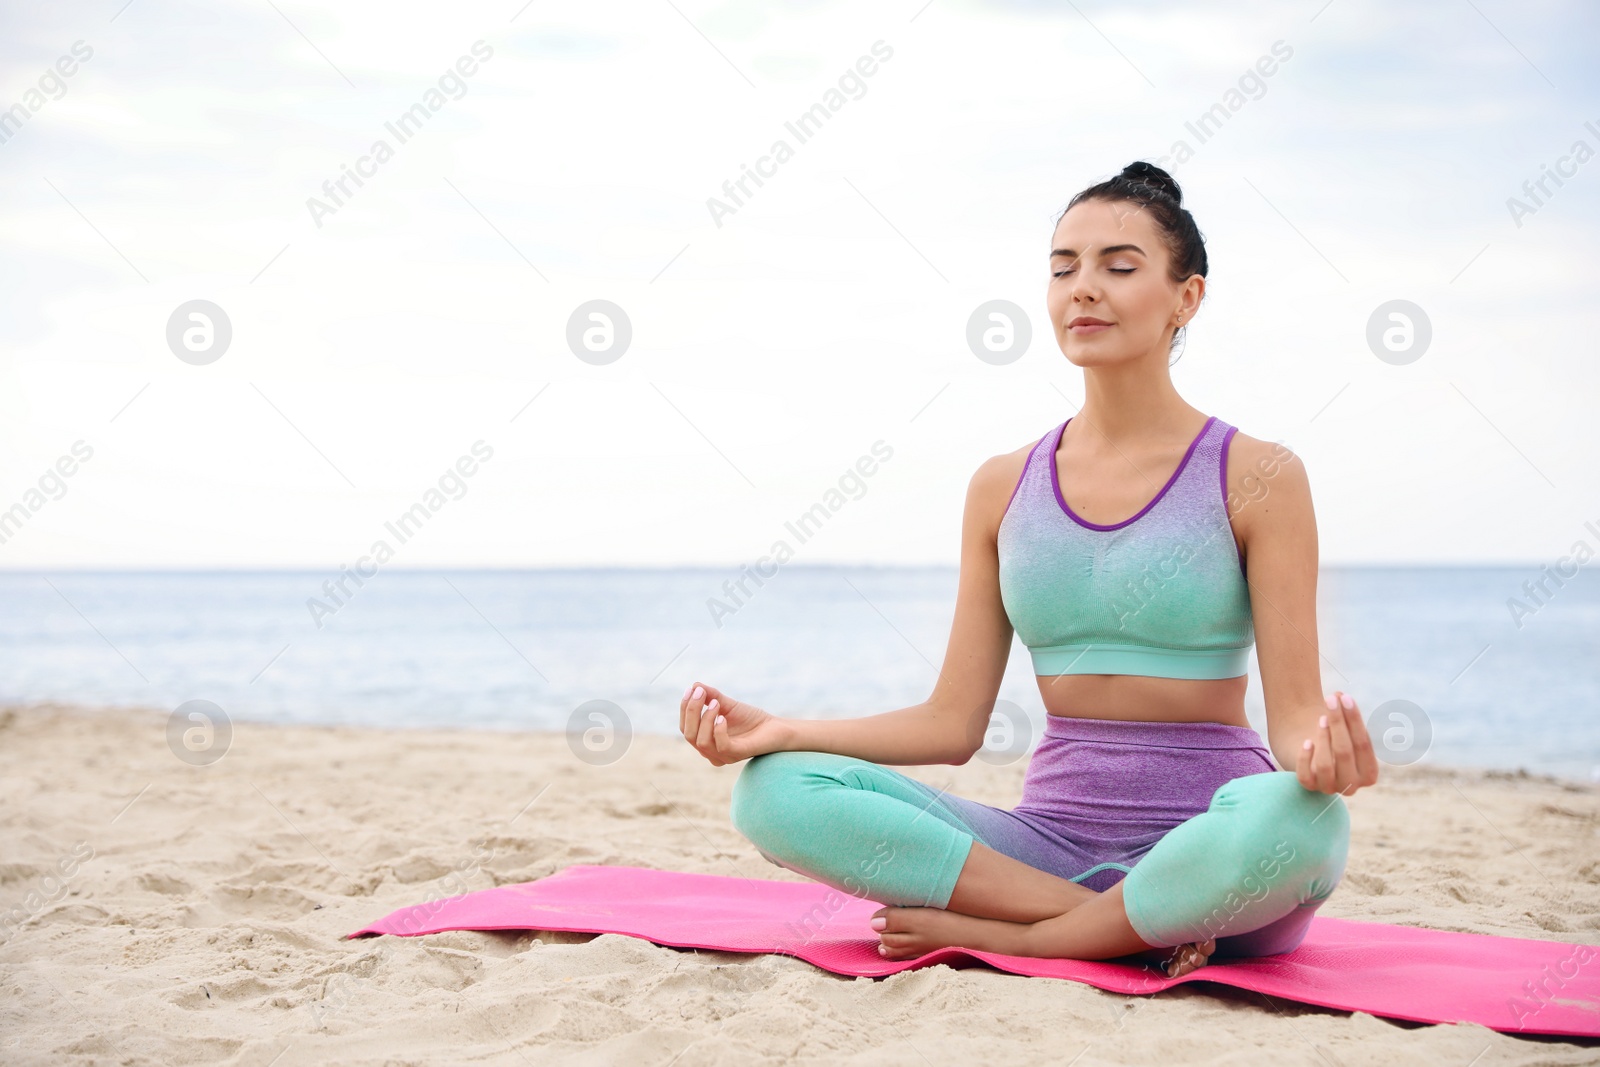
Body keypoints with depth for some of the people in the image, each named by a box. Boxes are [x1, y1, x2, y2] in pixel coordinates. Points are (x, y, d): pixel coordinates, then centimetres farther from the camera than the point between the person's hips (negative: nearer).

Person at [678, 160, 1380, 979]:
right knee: (775, 792, -18)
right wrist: (776, 730, -4)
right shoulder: (1003, 488, 10)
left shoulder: (1256, 477, -1)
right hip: (1052, 837, 4)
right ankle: (1133, 928, -18)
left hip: (1208, 850, -3)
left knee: (1294, 819, -40)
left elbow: (1294, 714, -6)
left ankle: (993, 931, -18)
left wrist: (1322, 756, -31)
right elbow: (954, 721, 9)